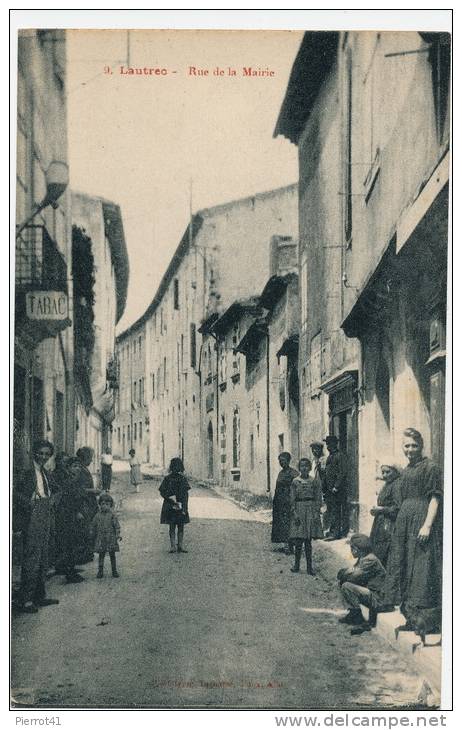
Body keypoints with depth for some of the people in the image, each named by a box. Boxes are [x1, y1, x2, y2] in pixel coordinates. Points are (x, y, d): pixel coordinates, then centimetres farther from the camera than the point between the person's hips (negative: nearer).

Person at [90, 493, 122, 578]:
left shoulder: (112, 515, -1)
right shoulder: (97, 516, 3)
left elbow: (117, 526, -2)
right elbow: (93, 526, 10)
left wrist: (118, 535, -13)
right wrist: (93, 537, 11)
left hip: (111, 538, -1)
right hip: (100, 538, 1)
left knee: (112, 555, 5)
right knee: (101, 555, 2)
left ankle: (114, 571, 14)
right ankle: (100, 571, 9)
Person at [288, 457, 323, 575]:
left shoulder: (314, 482, 3)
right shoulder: (295, 481, 2)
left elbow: (318, 499, 3)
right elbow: (292, 499, 1)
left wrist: (316, 514, -5)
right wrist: (294, 513, -7)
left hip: (311, 511, 0)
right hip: (299, 510, 0)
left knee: (308, 540, 1)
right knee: (298, 540, -2)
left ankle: (309, 567, 7)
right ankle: (296, 565, 11)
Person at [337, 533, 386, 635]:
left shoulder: (370, 560, -20)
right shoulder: (362, 559, 12)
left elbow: (354, 575, -25)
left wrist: (342, 573, -6)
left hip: (375, 597, -10)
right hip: (368, 593, 10)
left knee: (346, 586, -25)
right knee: (342, 583, 9)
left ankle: (360, 621, -17)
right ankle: (352, 613, 6)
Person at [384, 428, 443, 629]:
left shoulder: (430, 468, -8)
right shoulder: (405, 471, 16)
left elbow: (435, 499, -13)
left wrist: (427, 525, -21)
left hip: (422, 520, -9)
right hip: (404, 522, 9)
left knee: (421, 566, -8)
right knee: (403, 565, 10)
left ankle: (422, 618, -5)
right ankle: (410, 616, 18)